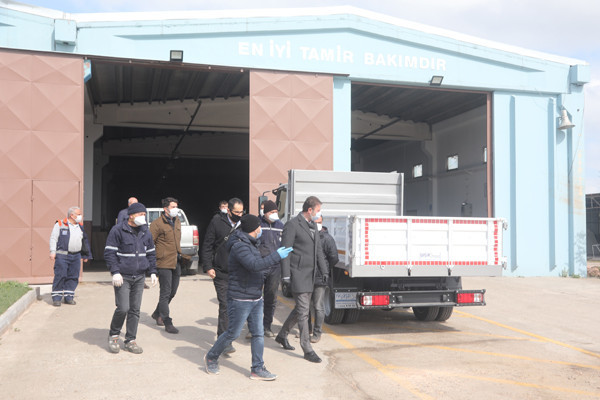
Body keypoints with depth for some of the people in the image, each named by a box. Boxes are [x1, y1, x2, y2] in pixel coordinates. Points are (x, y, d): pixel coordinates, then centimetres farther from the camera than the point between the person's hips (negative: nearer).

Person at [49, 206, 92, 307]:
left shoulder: (80, 227, 16)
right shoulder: (60, 225, 0)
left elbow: (84, 241, 23)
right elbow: (53, 238, -2)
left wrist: (86, 255, 23)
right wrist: (53, 251, -11)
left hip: (76, 256, 5)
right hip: (62, 255, -5)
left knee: (73, 277, 5)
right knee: (60, 276, -7)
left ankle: (68, 297, 15)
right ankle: (56, 298, 1)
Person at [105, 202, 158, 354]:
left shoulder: (146, 232, 11)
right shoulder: (118, 231, -7)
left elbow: (151, 254, 18)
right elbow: (109, 253, -8)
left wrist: (153, 272, 10)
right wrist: (115, 272, -16)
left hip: (139, 277, 5)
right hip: (123, 277, -5)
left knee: (135, 310, 7)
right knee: (123, 308, -10)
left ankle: (130, 341, 17)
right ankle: (113, 335, 15)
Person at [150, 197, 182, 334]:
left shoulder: (177, 222, 13)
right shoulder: (157, 223, -11)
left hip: (176, 263, 8)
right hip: (164, 263, -8)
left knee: (172, 292, 17)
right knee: (165, 293, -3)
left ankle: (157, 314, 36)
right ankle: (167, 323, 2)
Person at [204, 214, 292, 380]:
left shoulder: (251, 244, 13)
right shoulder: (239, 246, -20)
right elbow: (254, 265, -32)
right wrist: (277, 256, -29)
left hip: (256, 298, 9)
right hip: (240, 300, -9)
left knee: (258, 334, 7)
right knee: (233, 333, 3)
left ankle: (257, 369, 14)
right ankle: (211, 357, 25)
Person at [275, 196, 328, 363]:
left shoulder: (313, 225, 14)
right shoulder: (292, 225, -12)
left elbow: (318, 250, 19)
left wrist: (324, 270, 15)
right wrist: (285, 273, -18)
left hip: (310, 274, 9)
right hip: (298, 273, -9)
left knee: (301, 309, 16)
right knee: (303, 311, -7)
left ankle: (282, 335, 34)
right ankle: (307, 349, -2)